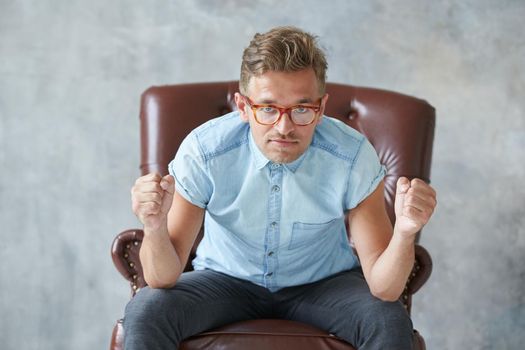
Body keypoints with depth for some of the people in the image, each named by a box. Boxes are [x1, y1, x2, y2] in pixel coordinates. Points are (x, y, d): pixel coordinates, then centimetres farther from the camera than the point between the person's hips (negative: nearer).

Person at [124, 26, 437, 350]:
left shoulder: (354, 157, -24)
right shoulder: (203, 151, -24)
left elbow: (383, 288, -24)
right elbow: (163, 279, -22)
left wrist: (404, 233, -45)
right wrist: (155, 229, -45)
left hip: (325, 282, 0)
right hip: (227, 279, 1)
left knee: (391, 323, -29)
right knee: (145, 313, -26)